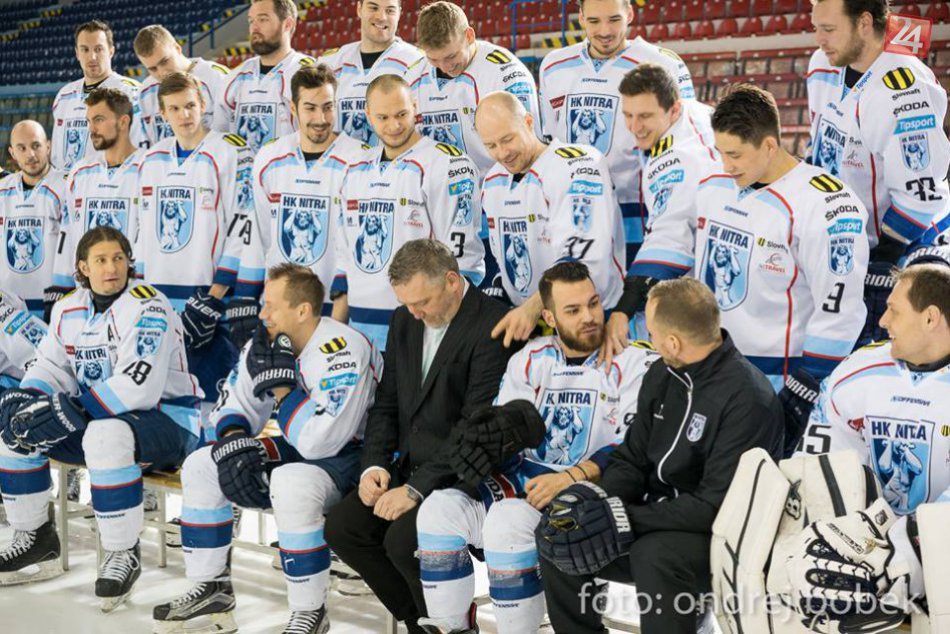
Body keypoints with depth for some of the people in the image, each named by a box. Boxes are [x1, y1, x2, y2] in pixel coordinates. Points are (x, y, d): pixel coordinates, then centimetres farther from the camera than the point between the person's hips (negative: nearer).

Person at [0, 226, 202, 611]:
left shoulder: (147, 307, -19)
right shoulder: (68, 310, 6)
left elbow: (137, 386, -29)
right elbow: (51, 368, 7)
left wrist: (68, 412, -32)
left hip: (167, 418, -8)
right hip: (102, 417, 8)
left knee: (106, 436, -39)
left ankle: (123, 554, -22)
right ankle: (35, 539, 10)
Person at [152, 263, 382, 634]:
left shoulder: (344, 353, -28)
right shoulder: (267, 344, -2)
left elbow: (319, 442, -33)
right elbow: (234, 405, 7)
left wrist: (279, 383, -26)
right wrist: (234, 441, -15)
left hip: (353, 455, -9)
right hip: (297, 450, 9)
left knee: (291, 484, -38)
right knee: (201, 467, 2)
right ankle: (212, 589, 12)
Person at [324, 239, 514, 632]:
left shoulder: (493, 326, -17)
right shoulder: (404, 321, 9)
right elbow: (386, 404, 14)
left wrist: (417, 488, -21)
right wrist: (375, 465, -3)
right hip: (410, 466, 8)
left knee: (403, 539, -27)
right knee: (340, 526, -8)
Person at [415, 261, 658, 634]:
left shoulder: (635, 360, -5)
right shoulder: (531, 359, 11)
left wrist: (573, 476, -24)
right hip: (525, 481, 6)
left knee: (507, 520, -32)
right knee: (440, 508, -14)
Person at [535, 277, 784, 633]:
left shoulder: (747, 399, -21)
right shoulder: (661, 376, 5)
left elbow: (716, 506, -24)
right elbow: (632, 459, 9)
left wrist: (626, 518, -27)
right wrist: (598, 499, -13)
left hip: (716, 533, -8)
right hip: (658, 516, 8)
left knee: (654, 556, -36)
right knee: (560, 538, -8)